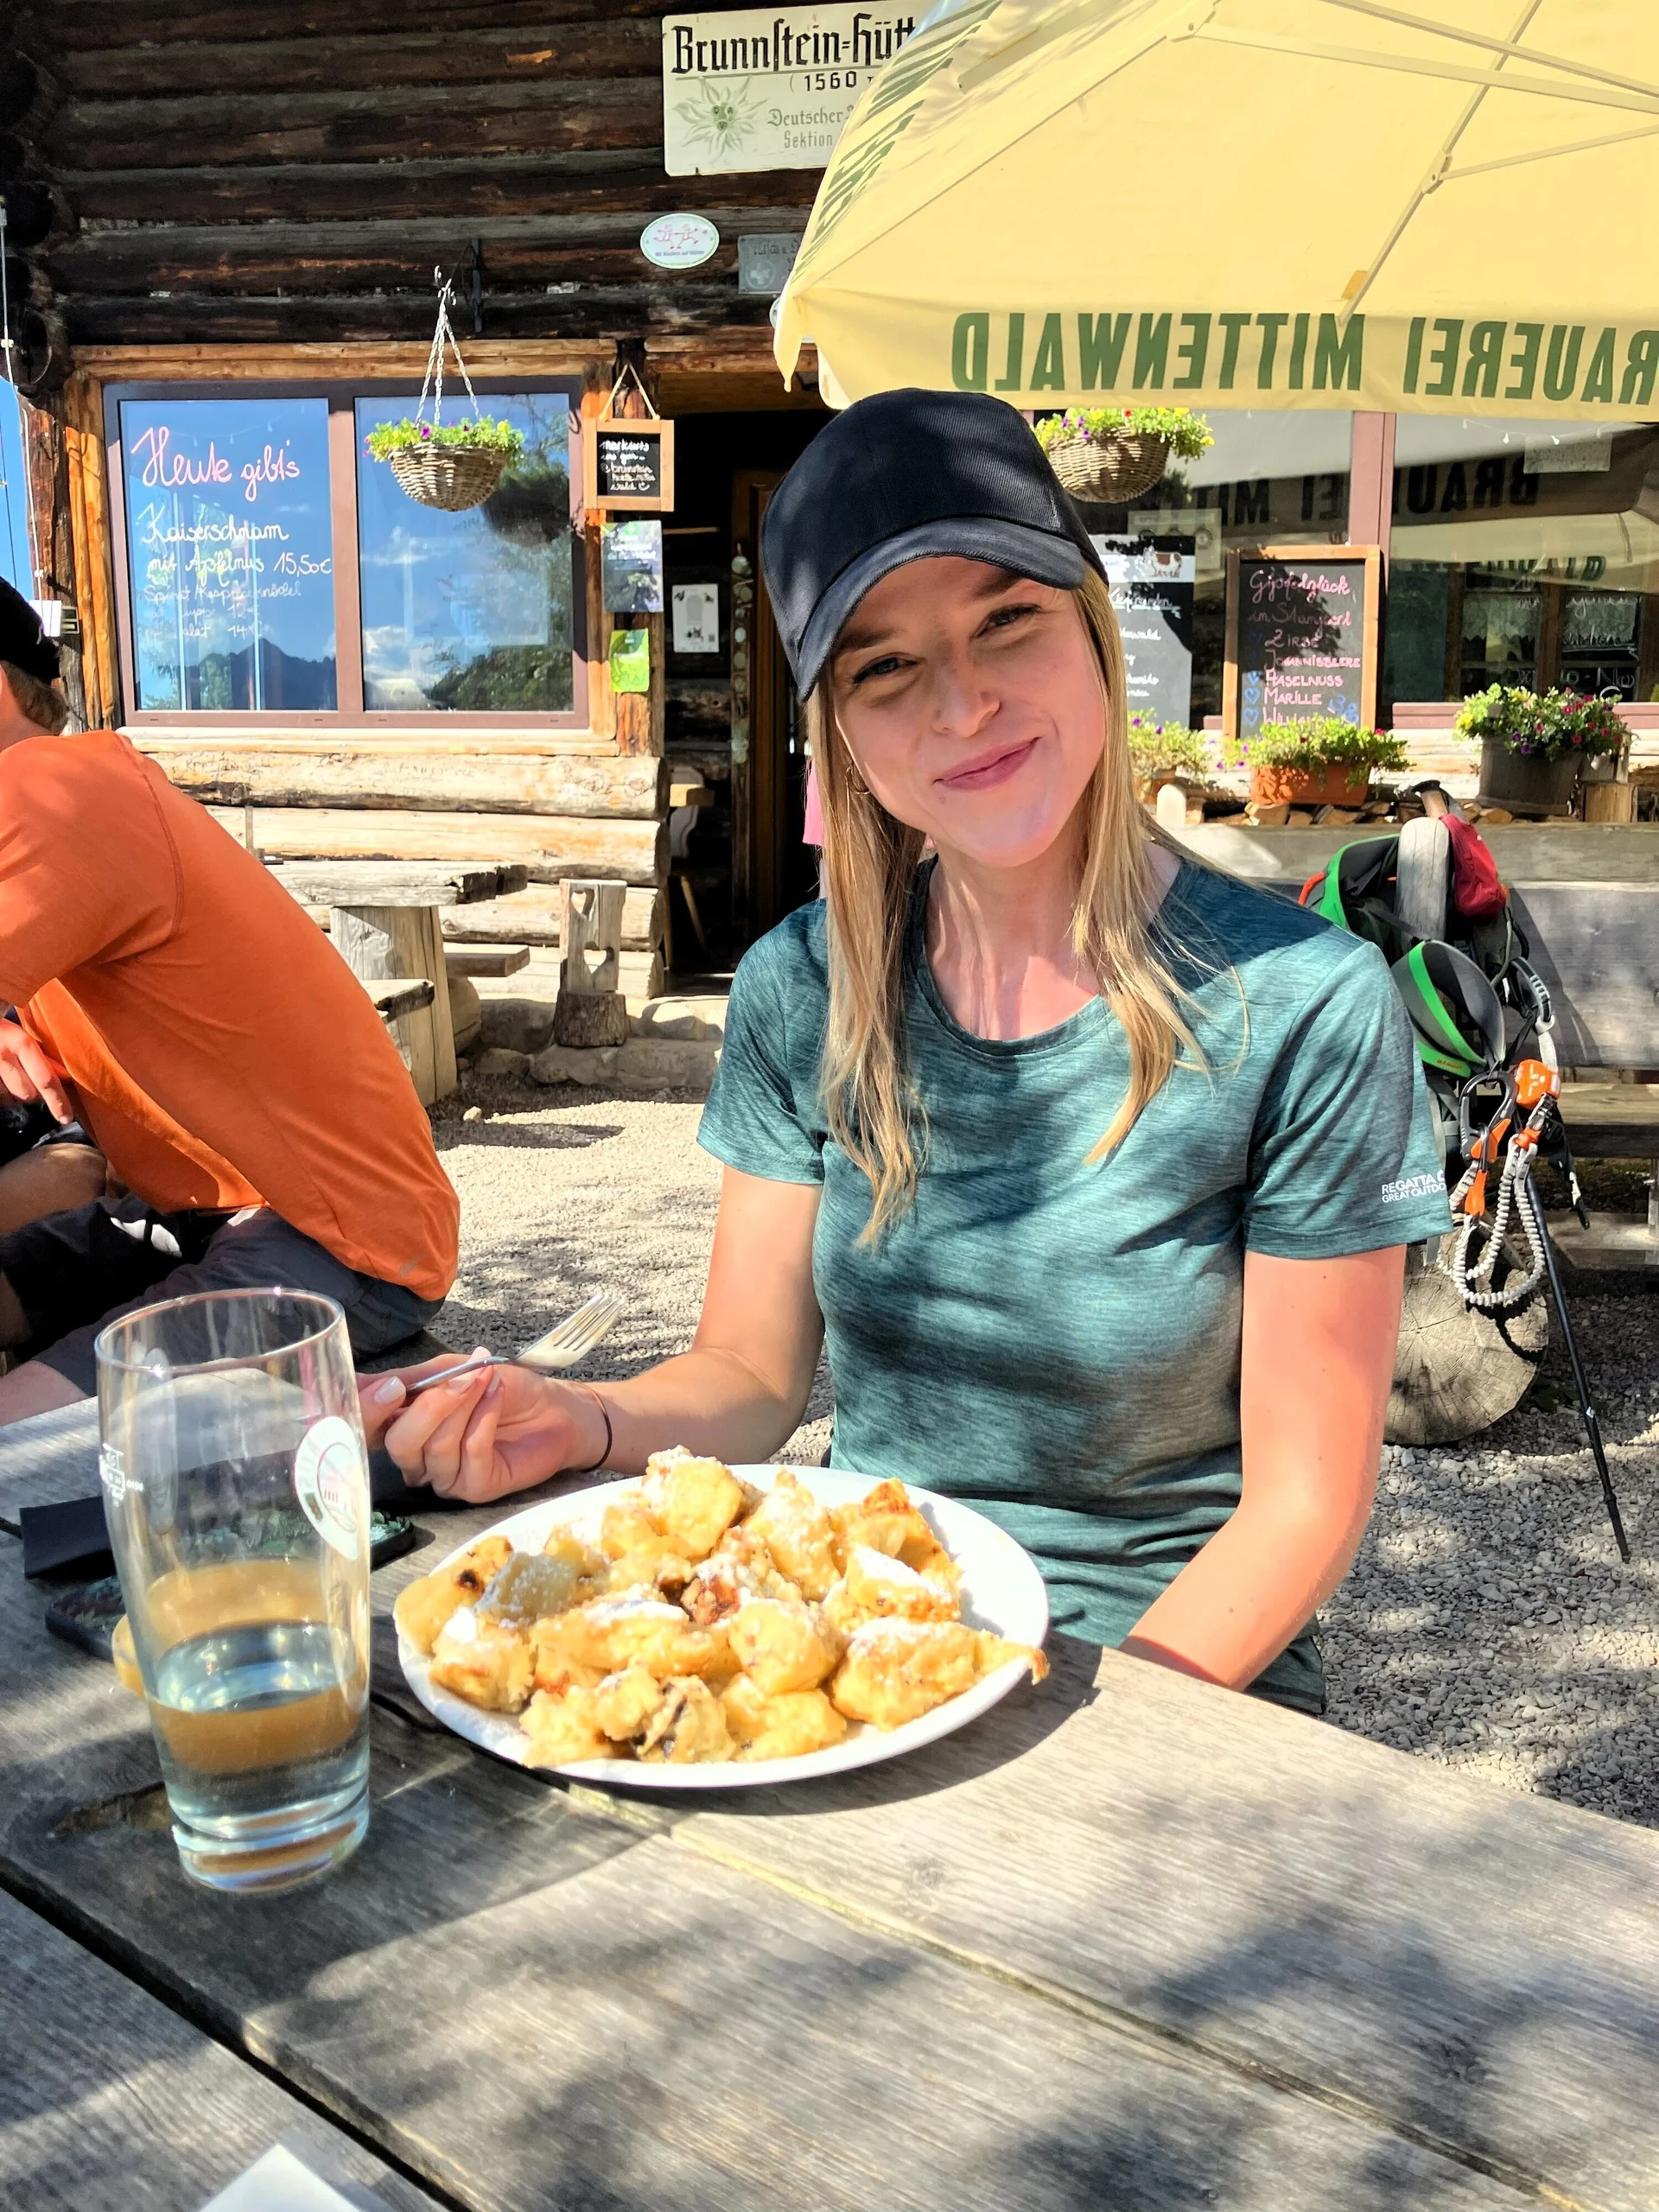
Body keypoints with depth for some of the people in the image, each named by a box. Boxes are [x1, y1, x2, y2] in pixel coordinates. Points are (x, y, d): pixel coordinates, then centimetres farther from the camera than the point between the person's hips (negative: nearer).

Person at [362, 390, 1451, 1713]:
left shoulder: (1304, 1009, -13)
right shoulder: (804, 989, -2)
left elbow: (1303, 1501, -8)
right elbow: (751, 1376, 3)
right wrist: (584, 1423, -17)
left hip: (1175, 1679, -1)